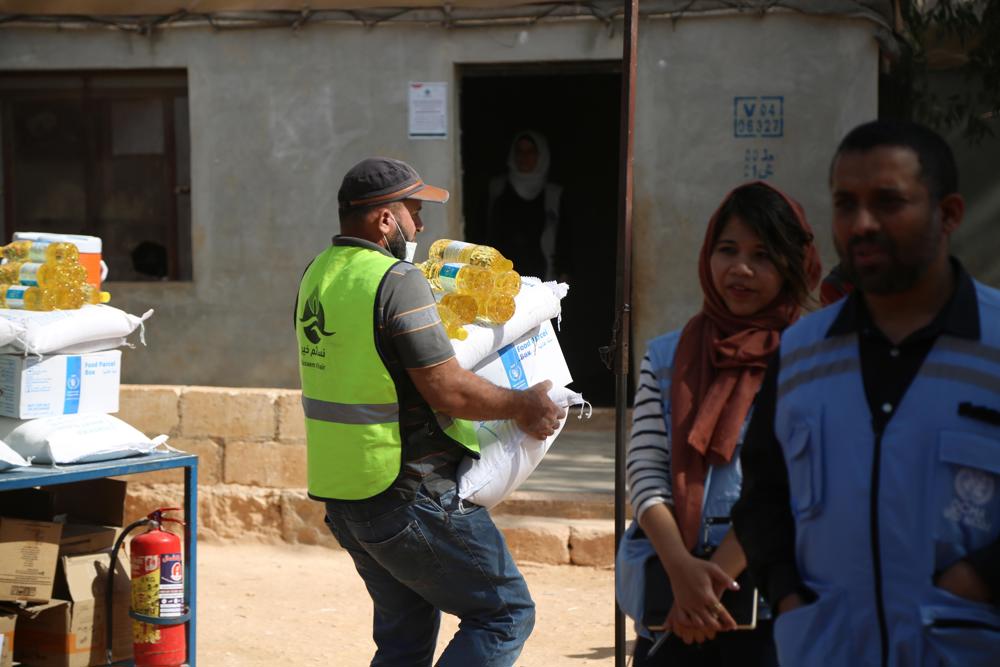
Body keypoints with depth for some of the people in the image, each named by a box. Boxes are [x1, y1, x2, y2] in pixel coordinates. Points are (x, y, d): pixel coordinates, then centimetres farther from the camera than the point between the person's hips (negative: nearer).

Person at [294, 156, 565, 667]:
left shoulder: (316, 275, 10)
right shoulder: (397, 281, -17)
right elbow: (448, 390, -19)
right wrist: (522, 405, -4)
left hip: (338, 490, 9)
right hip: (407, 497, -9)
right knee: (506, 613, 1)